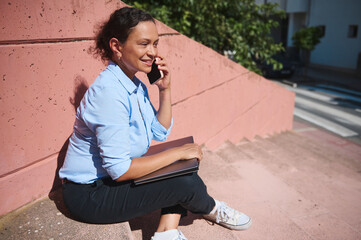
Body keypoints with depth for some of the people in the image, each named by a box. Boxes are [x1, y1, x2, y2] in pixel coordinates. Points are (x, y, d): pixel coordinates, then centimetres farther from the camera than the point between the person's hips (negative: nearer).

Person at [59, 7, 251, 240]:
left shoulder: (136, 85, 1)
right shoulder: (108, 91, -27)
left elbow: (160, 133, 6)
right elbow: (119, 169, -28)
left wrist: (165, 89, -6)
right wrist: (177, 153, -20)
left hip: (115, 177, 9)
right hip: (90, 194, -9)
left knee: (185, 168, 3)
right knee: (186, 182, -16)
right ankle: (211, 209, 17)